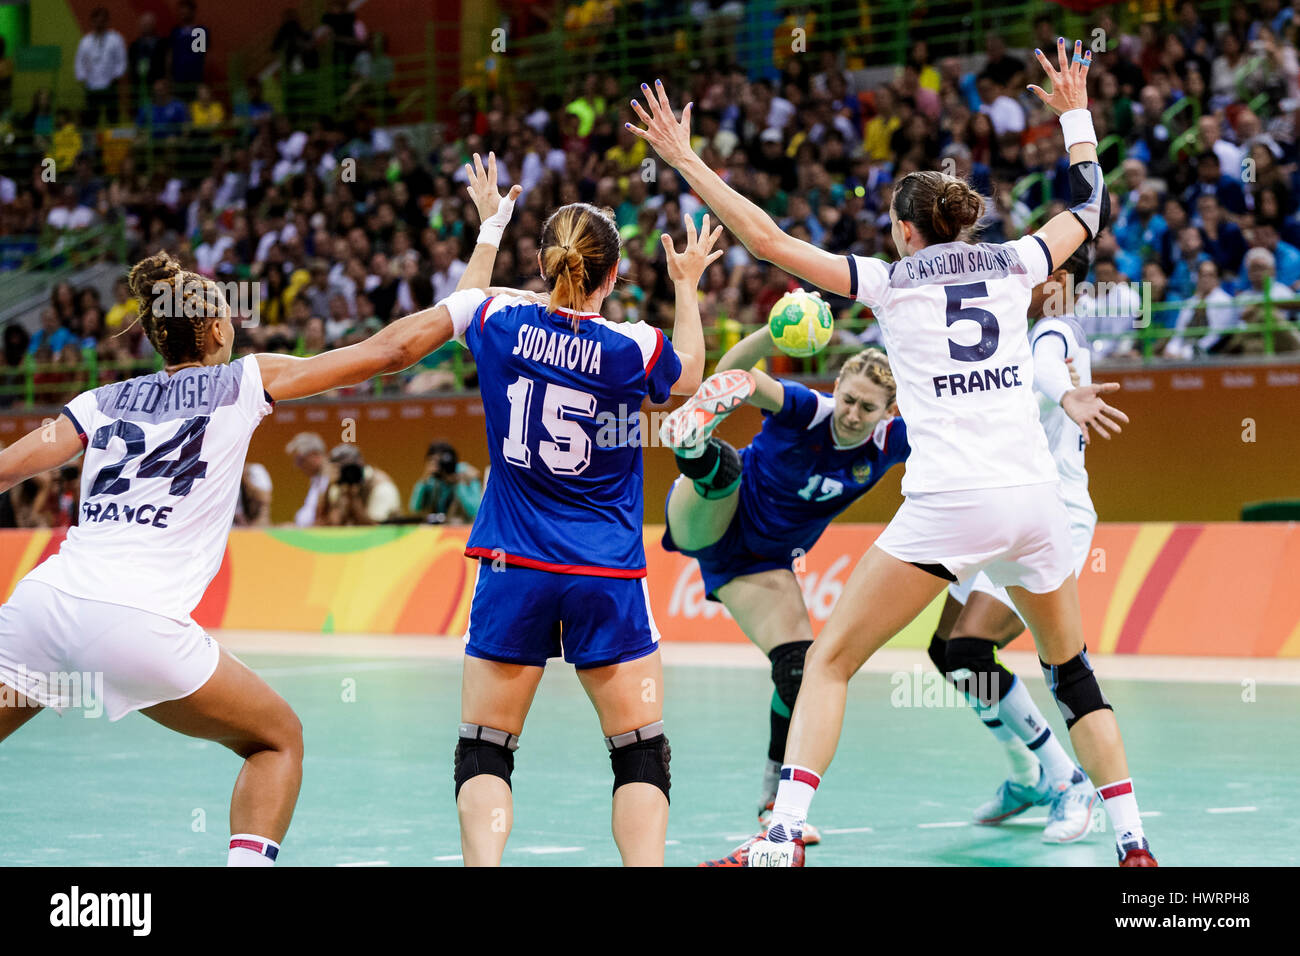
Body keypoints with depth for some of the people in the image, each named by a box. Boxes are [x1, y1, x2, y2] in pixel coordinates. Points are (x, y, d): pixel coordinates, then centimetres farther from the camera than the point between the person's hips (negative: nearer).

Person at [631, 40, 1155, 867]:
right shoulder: (1009, 266, 14)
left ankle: (783, 837, -8)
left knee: (829, 661, 4)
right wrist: (1075, 115, 46)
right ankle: (1134, 844, 17)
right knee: (1072, 670, 22)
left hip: (949, 505, -4)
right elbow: (1089, 209, 32)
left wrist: (687, 161, 8)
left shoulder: (891, 280, 5)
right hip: (1036, 498, 4)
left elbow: (769, 241, 1)